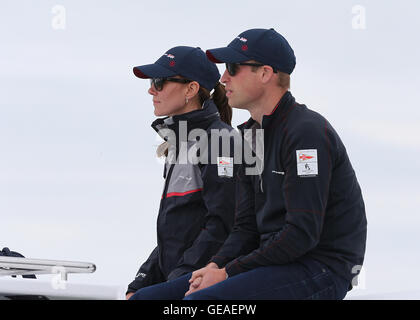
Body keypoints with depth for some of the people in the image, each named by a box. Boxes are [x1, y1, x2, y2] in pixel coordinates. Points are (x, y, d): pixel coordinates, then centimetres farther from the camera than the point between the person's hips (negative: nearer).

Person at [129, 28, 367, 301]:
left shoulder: (308, 132, -14)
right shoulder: (251, 136, 16)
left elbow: (303, 233, -21)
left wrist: (227, 273, -17)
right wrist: (215, 267, -5)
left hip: (320, 269, -9)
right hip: (274, 264, 9)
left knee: (198, 303, -30)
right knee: (148, 298, -2)